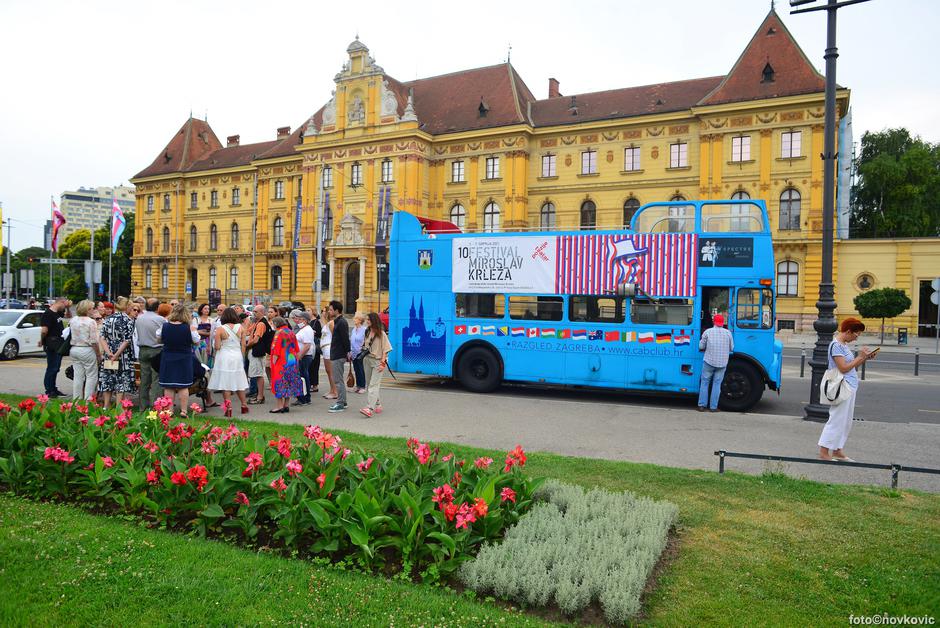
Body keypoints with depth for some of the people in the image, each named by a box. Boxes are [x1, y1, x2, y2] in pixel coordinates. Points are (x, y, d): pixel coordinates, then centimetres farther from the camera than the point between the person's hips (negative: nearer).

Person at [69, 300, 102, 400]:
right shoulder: (91, 322, -13)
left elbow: (71, 336, 13)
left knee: (77, 376, 11)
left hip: (74, 349, 7)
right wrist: (99, 355, -7)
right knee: (91, 376, 1)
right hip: (87, 350, -7)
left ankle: (76, 400, 16)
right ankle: (88, 400, 0)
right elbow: (94, 341, -13)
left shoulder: (73, 320, 7)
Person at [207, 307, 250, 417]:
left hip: (224, 358, -3)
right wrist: (242, 358, 14)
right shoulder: (240, 327, 0)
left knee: (225, 383, 2)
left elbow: (217, 347, -10)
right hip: (237, 357, 3)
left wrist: (214, 338, 10)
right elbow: (243, 345, 3)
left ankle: (229, 408, 0)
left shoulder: (220, 329, -9)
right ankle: (244, 405, 20)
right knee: (239, 382, 14)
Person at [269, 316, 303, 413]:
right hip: (292, 362, 7)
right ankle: (286, 406, 13)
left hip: (282, 362, -7)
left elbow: (276, 350, -15)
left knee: (279, 384, -2)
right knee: (289, 384, 9)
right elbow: (296, 349, 14)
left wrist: (273, 362, -10)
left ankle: (279, 406, -3)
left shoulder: (279, 333, -12)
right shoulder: (291, 333, 10)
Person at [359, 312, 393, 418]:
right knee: (369, 384, 11)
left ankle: (370, 408, -24)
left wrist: (382, 363, -16)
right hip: (367, 360, 8)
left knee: (373, 385, -16)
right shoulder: (367, 332, 13)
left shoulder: (381, 334, -7)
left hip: (378, 361, -8)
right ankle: (378, 405, 24)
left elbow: (385, 349, -10)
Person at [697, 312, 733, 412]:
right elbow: (731, 348, 7)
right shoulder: (728, 333, 1)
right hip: (722, 363, 1)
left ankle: (702, 405, 7)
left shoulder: (707, 332, -3)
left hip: (709, 361, -1)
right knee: (717, 384, 7)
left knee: (704, 383, 9)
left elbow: (701, 347, 0)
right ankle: (713, 407, 6)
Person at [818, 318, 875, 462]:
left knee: (846, 421, 13)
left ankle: (837, 451, 20)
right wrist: (860, 357, -14)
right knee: (836, 420, -5)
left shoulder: (844, 345, 14)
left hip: (850, 387, 10)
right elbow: (843, 368, -20)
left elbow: (851, 364, 16)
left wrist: (865, 358, 5)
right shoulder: (836, 345, -15)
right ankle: (824, 452, 2)